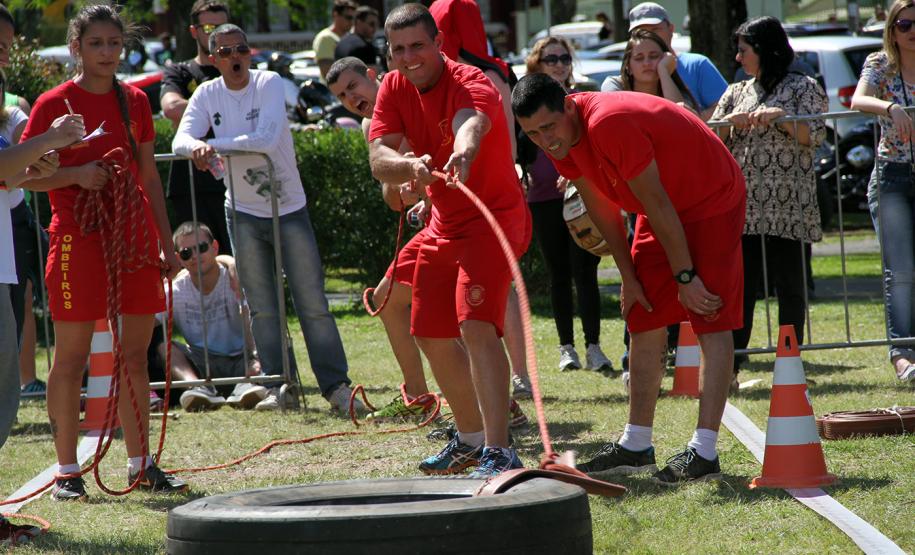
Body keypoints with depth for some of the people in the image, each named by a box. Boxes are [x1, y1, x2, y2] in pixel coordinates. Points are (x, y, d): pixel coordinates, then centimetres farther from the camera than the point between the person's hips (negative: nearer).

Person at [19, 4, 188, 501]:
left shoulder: (134, 101, 11)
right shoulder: (55, 104, -4)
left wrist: (166, 242, 14)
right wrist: (77, 175, -19)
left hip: (133, 238, 5)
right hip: (78, 238, -5)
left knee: (135, 355, 8)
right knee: (72, 356, -2)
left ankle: (141, 466, 15)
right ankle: (67, 471, 3)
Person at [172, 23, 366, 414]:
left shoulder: (270, 84, -11)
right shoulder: (208, 95, -2)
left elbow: (266, 139, -25)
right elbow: (180, 139, -16)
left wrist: (216, 144, -25)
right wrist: (197, 146, -38)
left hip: (289, 208, -2)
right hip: (243, 213, 3)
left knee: (313, 303, -1)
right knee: (262, 308, 5)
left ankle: (336, 385, 3)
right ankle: (279, 385, 12)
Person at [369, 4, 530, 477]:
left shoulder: (471, 84, -22)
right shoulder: (394, 89, -2)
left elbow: (471, 123, -47)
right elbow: (378, 159, -16)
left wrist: (463, 154, -71)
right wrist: (411, 166, -40)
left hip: (494, 218, -8)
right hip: (443, 226, 8)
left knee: (476, 325, -25)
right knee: (431, 335, 15)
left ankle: (499, 451, -30)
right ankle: (471, 438, 34)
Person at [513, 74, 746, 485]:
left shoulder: (609, 123, -34)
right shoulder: (559, 139, -8)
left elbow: (657, 205, -28)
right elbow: (601, 208, 3)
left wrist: (685, 277, -21)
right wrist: (629, 277, 2)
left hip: (711, 202, -9)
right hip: (662, 211, 9)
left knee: (712, 323, -13)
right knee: (645, 321, 9)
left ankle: (704, 451, -20)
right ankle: (636, 446, 15)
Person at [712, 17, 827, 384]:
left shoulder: (803, 88, 6)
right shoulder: (736, 94, 18)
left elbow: (815, 136, -5)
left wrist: (779, 117, -17)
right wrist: (731, 121, -6)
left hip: (789, 207, -3)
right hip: (743, 207, 3)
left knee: (790, 291, -1)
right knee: (739, 289, -3)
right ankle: (728, 368, -4)